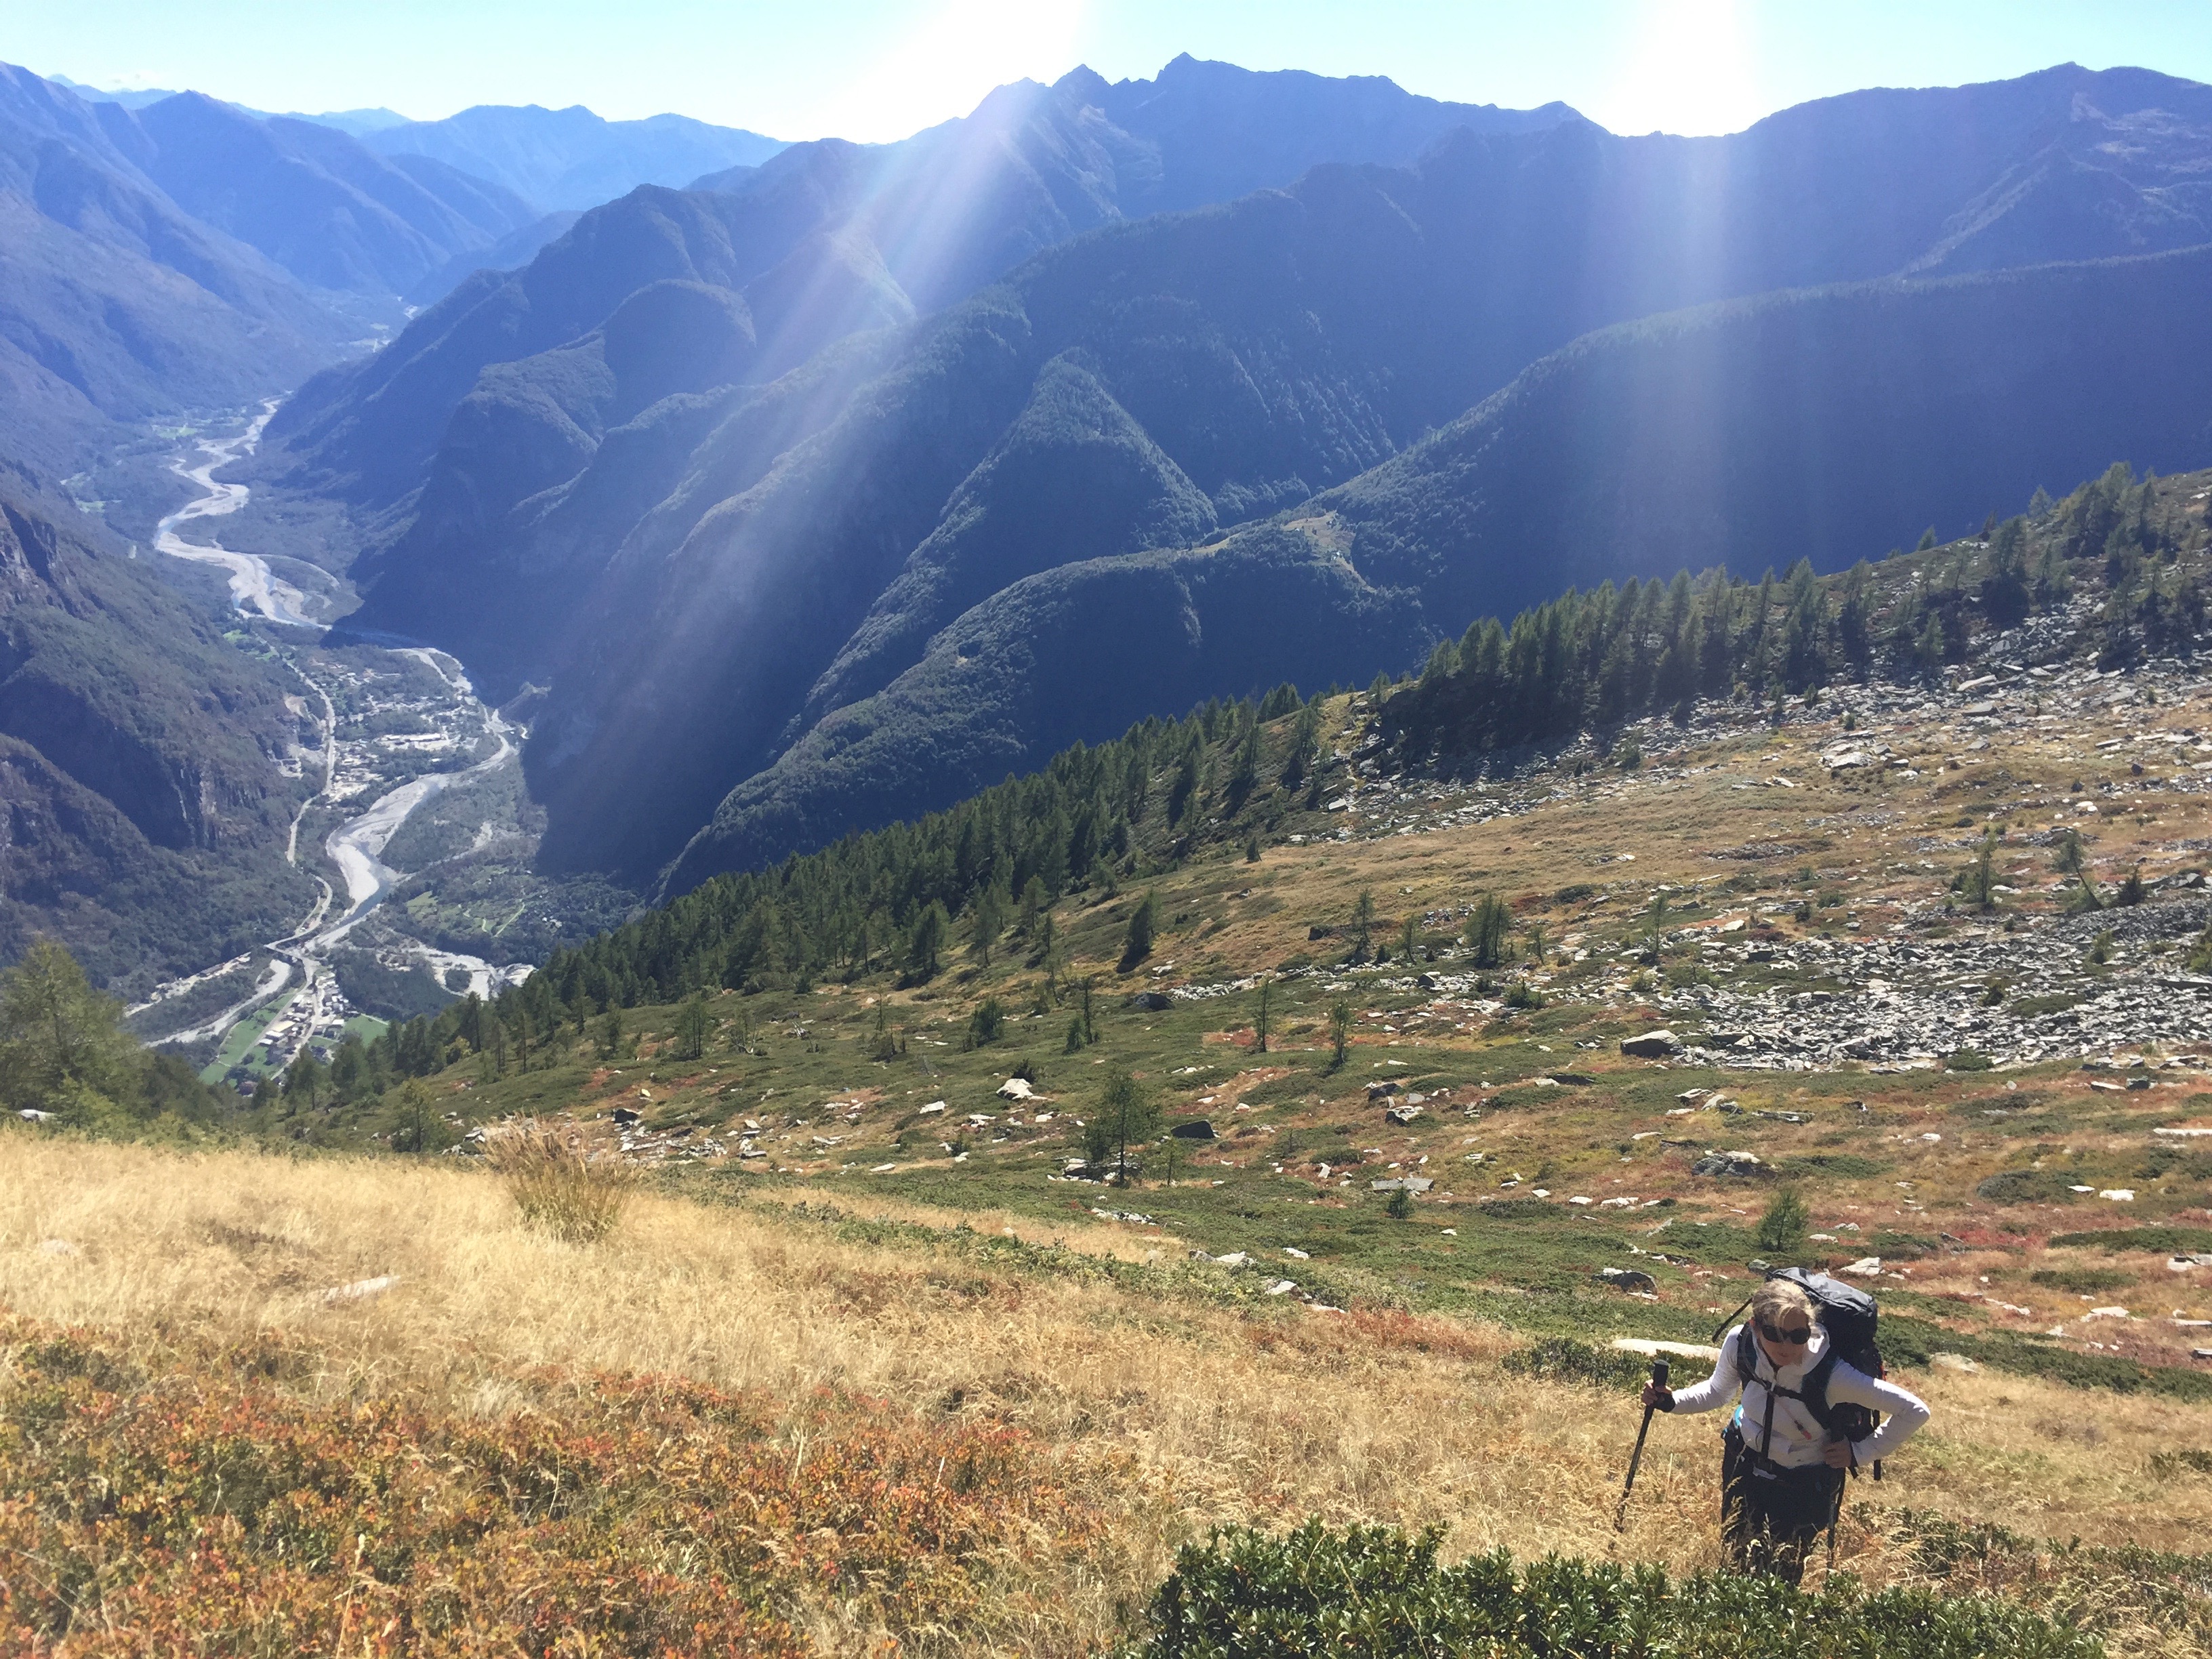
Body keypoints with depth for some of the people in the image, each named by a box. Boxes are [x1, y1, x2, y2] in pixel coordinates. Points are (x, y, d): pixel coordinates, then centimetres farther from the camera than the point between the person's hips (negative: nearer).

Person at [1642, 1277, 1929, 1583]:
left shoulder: (1831, 1374, -34)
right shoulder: (1740, 1344, -23)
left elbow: (1914, 1411, -24)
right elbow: (1718, 1391, 0)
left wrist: (1860, 1452, -19)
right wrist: (1671, 1401, -15)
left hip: (1804, 1485, -3)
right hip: (1744, 1464, 3)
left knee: (1780, 1576, 7)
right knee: (1735, 1561, 19)